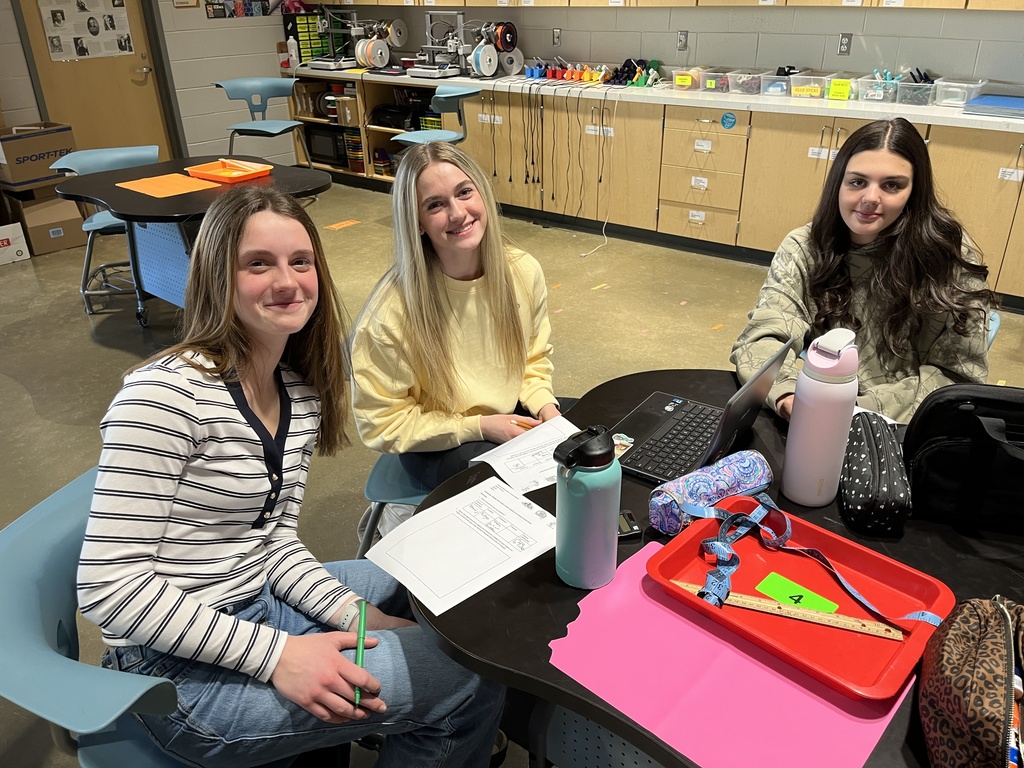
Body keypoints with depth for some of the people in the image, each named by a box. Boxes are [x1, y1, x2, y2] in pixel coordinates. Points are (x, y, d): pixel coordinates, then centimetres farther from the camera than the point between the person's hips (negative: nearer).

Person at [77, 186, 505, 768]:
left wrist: (354, 615, -8)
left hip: (259, 600, 8)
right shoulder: (165, 393, -23)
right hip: (181, 672, -8)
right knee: (474, 679, -11)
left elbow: (276, 538, 5)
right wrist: (277, 655, -26)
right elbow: (108, 585, -23)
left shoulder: (302, 391, 1)